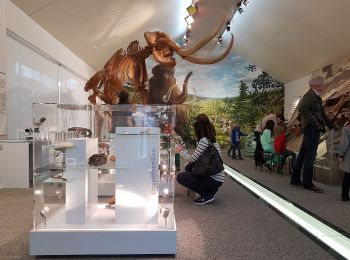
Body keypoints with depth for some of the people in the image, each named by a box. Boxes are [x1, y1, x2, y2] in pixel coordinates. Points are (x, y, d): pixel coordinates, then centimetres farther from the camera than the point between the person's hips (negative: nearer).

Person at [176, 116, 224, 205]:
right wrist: (183, 149, 20)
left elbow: (192, 159, -12)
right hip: (212, 174, 9)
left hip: (215, 180, -9)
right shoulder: (211, 139, 9)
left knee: (180, 177, -8)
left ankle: (208, 195, -2)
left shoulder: (204, 140, -20)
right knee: (188, 167, 18)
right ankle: (211, 189, 17)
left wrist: (181, 151, 4)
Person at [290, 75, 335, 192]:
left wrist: (332, 125, 14)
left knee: (303, 154, 12)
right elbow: (302, 108, -27)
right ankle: (308, 184, 4)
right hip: (312, 129, -10)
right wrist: (314, 122, -21)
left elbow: (322, 114, 20)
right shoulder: (310, 95, -11)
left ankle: (295, 179, 21)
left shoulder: (315, 96, 19)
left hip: (312, 129, 10)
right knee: (310, 156, -4)